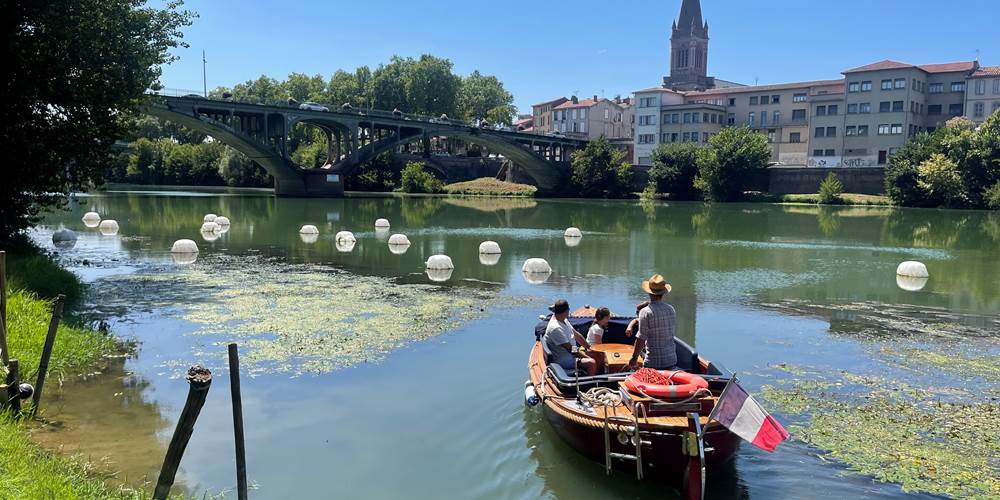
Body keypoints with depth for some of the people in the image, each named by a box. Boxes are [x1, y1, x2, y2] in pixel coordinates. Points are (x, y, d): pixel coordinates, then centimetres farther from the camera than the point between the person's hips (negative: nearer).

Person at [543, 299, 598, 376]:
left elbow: (576, 335, 12)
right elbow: (570, 349, -24)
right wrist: (587, 357, -17)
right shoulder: (555, 328, -27)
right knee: (592, 363, -22)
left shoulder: (564, 320, 2)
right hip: (562, 360, -10)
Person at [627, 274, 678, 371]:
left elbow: (641, 339, -14)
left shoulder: (646, 312, -14)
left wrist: (634, 358, -4)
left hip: (652, 363, -5)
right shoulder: (671, 310, 2)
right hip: (671, 360, 5)